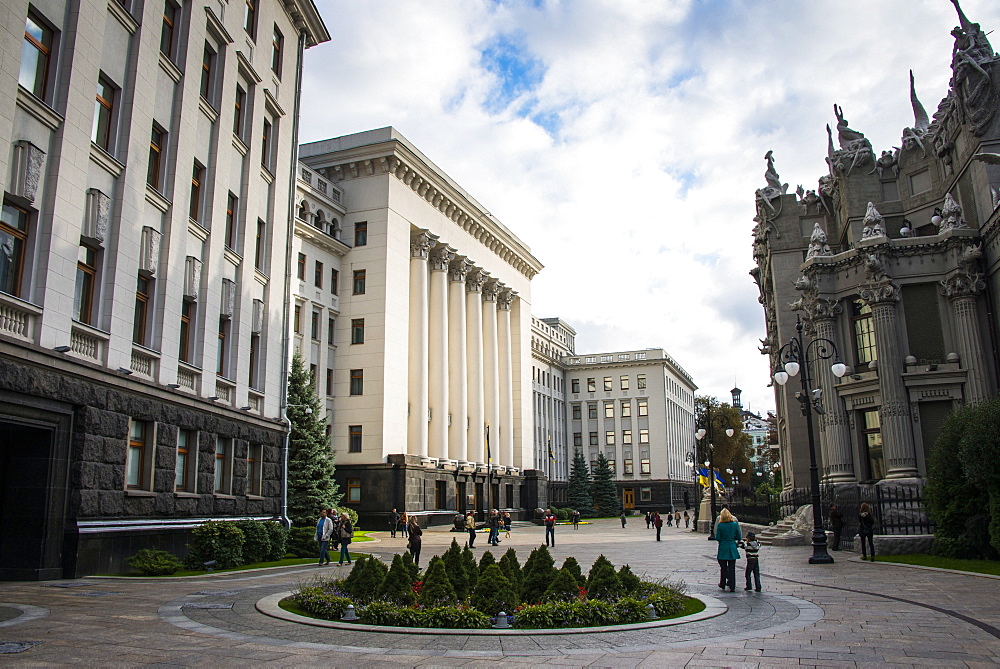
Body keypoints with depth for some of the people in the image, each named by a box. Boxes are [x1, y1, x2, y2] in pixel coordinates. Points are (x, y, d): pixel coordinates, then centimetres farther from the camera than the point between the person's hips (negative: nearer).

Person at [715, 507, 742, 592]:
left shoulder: (720, 525, -9)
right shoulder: (735, 524, -4)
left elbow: (717, 538, -8)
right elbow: (739, 537, 0)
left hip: (723, 548, -1)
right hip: (732, 548, 1)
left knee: (723, 567, 12)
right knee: (732, 568, 5)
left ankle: (722, 584, 24)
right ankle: (732, 587, 2)